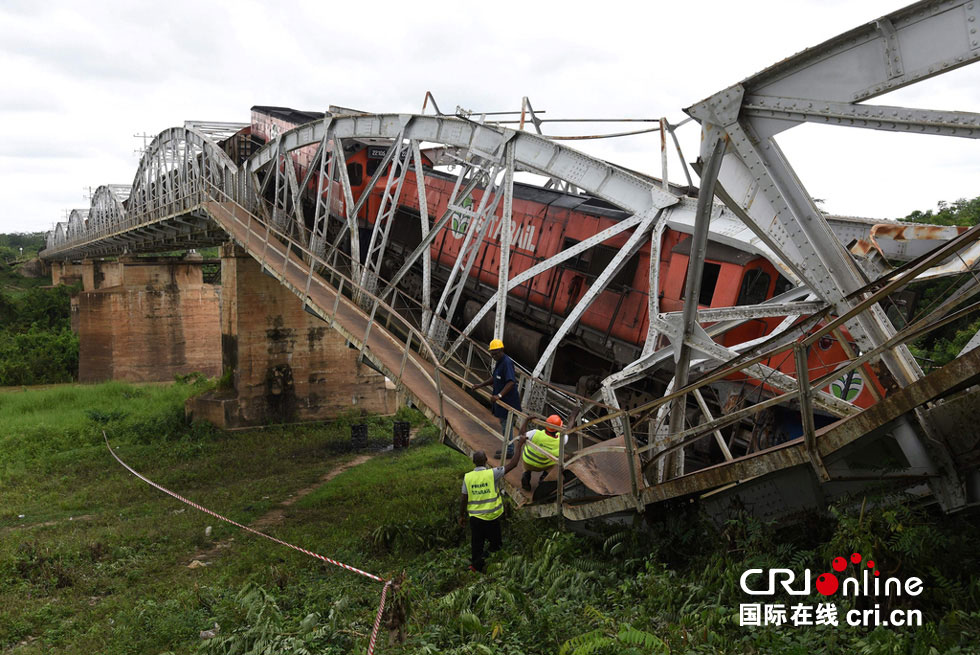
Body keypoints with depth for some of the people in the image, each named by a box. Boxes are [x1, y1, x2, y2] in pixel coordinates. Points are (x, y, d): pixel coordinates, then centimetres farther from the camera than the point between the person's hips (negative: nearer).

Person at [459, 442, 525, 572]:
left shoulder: (467, 477, -9)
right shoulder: (492, 473, -17)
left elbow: (463, 499, -4)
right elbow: (513, 464, -14)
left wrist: (462, 515, 10)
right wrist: (519, 445, -7)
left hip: (475, 516, 2)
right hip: (492, 515, -2)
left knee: (476, 542, 15)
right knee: (494, 538, 21)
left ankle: (476, 566, 23)